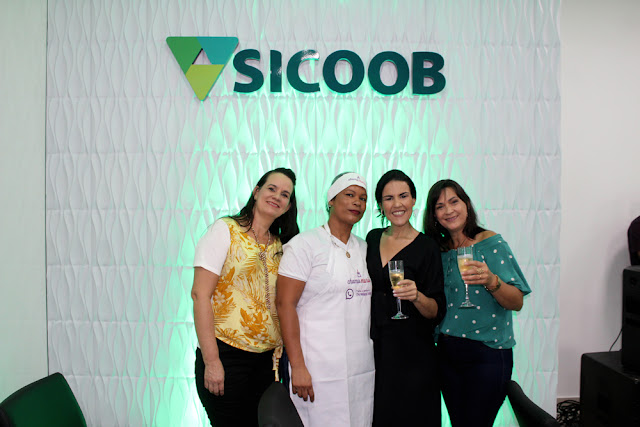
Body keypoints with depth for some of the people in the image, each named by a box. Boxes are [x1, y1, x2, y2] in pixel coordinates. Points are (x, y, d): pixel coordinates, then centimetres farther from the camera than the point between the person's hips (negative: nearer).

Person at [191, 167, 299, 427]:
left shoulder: (281, 245, 11)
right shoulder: (226, 230, -4)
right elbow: (200, 294, -11)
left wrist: (280, 354, 5)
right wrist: (211, 361, -15)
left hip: (266, 359, 5)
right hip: (227, 355, -5)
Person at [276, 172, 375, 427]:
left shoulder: (364, 249, 13)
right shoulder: (304, 244, -6)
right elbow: (285, 304, -11)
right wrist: (298, 367, -16)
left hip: (363, 370, 6)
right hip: (319, 371, -6)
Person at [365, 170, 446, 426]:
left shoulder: (427, 248, -8)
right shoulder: (373, 239, 5)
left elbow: (438, 312, -8)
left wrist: (416, 297, -27)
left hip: (411, 353, -4)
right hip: (374, 349, 4)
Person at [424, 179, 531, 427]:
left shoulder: (492, 244, -7)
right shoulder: (439, 251, 7)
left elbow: (517, 303, -13)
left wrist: (491, 281, -29)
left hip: (487, 353, -4)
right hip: (447, 354, 5)